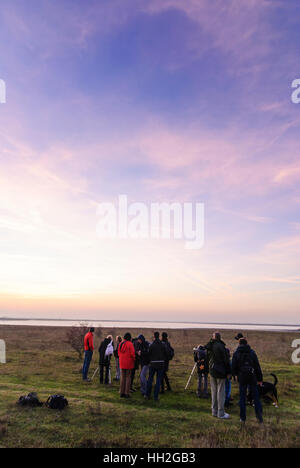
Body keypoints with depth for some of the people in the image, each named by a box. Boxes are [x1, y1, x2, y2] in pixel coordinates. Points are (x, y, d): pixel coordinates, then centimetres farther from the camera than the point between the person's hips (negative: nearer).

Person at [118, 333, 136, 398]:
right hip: (128, 363, -5)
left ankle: (122, 392, 18)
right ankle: (126, 393, 5)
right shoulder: (130, 344, -14)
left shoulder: (120, 344, 5)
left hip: (122, 363, 6)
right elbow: (132, 353, -15)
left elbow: (119, 353, 12)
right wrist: (134, 359, 2)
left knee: (122, 377, 14)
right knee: (128, 377, 3)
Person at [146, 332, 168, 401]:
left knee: (150, 379, 13)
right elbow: (165, 355, 3)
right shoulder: (163, 345, -2)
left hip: (153, 364, -1)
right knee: (158, 380, 6)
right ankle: (156, 397, 6)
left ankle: (148, 395, 19)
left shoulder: (151, 345, -8)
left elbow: (149, 355, -3)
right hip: (161, 364, 1)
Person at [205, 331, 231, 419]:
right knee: (220, 392, 1)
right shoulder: (220, 346, -17)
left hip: (212, 371, 7)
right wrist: (228, 372, -7)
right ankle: (221, 413, 7)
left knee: (214, 391, 14)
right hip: (220, 372, -7)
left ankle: (214, 411, 22)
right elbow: (226, 360, -14)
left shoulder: (209, 347, 5)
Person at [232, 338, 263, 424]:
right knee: (256, 396, 12)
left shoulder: (236, 353, -2)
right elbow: (257, 366, -1)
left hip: (242, 378, 0)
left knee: (242, 398, 8)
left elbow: (233, 367, -3)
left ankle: (243, 418, 12)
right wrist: (260, 379, 5)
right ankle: (259, 416, 9)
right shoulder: (252, 352, -1)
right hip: (252, 378, 0)